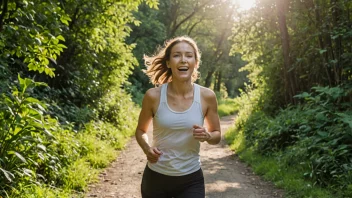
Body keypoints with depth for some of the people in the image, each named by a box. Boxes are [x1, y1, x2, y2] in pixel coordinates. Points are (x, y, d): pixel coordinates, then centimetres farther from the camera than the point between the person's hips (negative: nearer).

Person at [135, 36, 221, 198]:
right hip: (155, 178, 0)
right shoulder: (153, 96, -10)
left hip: (191, 180, 0)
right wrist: (146, 148, -14)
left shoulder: (207, 96, -8)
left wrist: (207, 136, -17)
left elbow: (217, 135, 6)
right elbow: (140, 130, 7)